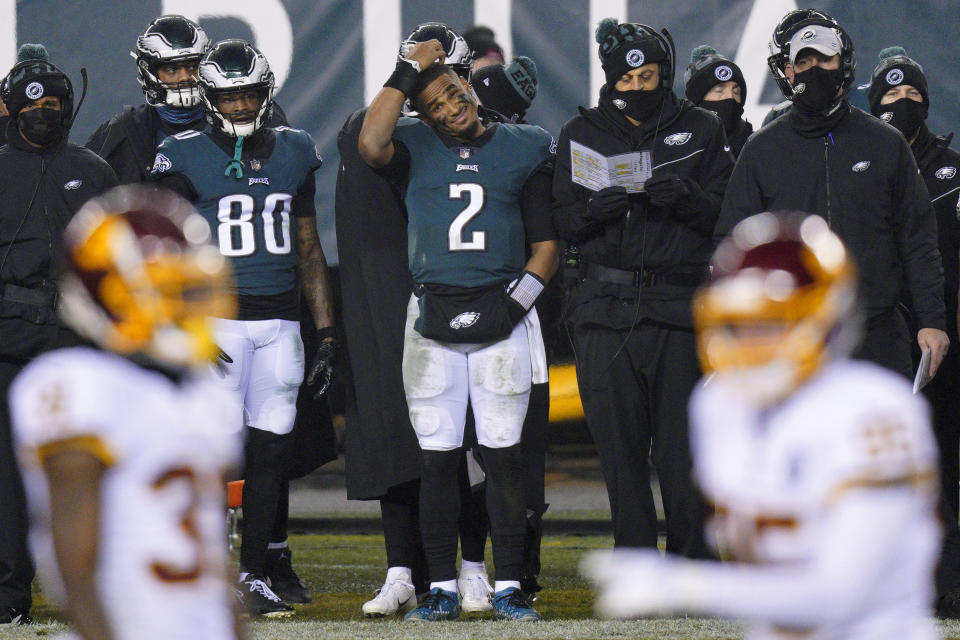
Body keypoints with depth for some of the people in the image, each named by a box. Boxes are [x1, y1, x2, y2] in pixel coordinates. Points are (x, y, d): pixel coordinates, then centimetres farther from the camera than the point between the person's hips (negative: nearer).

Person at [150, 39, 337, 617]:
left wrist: (328, 333, 12)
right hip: (218, 316, -4)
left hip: (281, 322, 4)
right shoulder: (187, 157, -1)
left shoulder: (294, 154, 12)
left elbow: (309, 250, 17)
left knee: (272, 448, 2)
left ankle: (255, 572, 8)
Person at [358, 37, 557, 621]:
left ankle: (508, 585, 3)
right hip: (433, 319, 0)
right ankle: (443, 588, 8)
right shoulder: (416, 148, 8)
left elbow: (547, 242, 9)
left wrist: (516, 299, -5)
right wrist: (408, 73, -9)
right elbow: (371, 145, -16)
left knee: (504, 454, -2)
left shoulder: (524, 149, 8)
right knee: (438, 457, 2)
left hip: (499, 318, 0)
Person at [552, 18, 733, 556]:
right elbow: (564, 222, 9)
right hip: (605, 305, 1)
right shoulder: (583, 134, 13)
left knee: (682, 447, -4)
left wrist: (686, 198, -15)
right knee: (620, 447, 1)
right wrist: (596, 208, -12)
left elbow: (727, 216, 4)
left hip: (679, 306, -1)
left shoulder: (701, 131, 10)